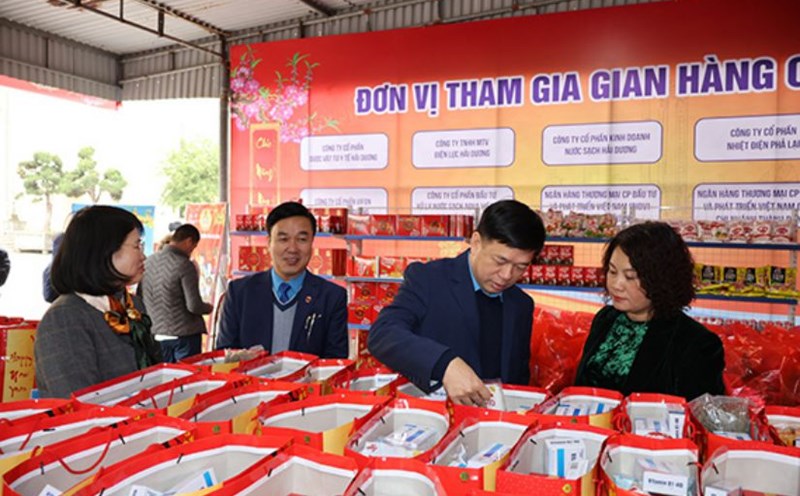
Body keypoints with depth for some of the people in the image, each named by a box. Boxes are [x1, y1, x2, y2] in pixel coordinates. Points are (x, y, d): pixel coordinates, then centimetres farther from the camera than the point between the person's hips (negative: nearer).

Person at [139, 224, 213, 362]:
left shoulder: (148, 262, 2)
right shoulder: (184, 265, -17)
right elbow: (194, 306, -18)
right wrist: (208, 308, 2)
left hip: (159, 336, 6)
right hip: (185, 335, -6)